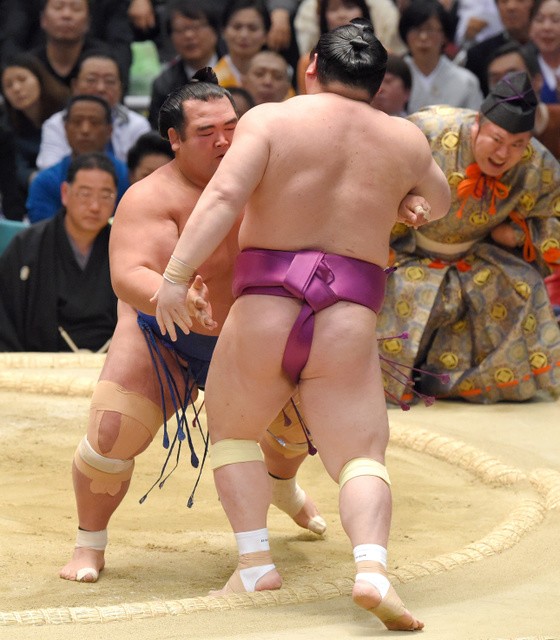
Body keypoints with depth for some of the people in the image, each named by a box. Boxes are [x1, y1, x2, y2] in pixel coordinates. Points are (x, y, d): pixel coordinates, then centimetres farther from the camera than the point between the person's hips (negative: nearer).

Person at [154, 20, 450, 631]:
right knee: (361, 459, 2)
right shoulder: (405, 140, 10)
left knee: (232, 431, 22)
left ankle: (255, 562, 6)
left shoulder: (270, 119, 1)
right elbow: (439, 203, 30)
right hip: (347, 327, 1)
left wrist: (176, 276, -18)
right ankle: (373, 568, -25)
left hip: (262, 312, -1)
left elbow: (223, 196, -14)